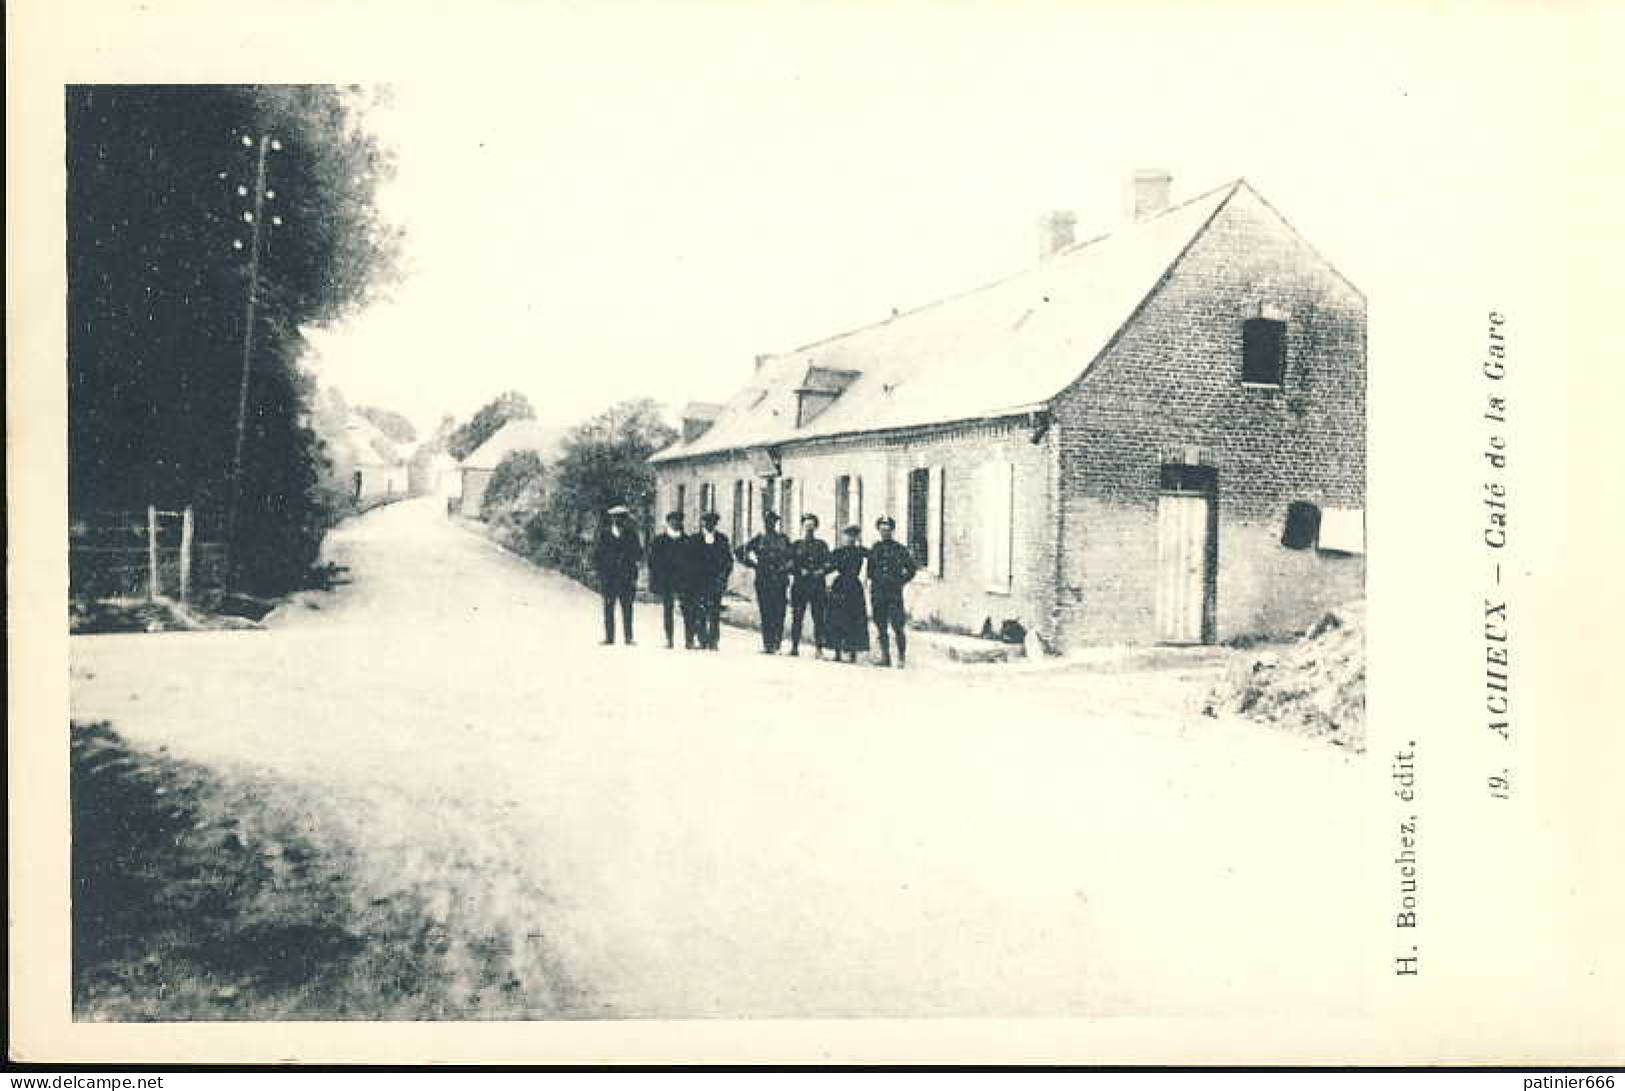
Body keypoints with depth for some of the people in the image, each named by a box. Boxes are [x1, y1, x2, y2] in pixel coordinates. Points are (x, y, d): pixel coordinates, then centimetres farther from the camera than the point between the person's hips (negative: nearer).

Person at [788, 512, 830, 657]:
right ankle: (795, 647, 3)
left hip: (817, 586, 0)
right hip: (799, 585, 0)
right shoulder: (796, 545, 13)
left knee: (818, 618, -5)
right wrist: (802, 571, -9)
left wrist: (820, 572, -10)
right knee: (797, 617, -2)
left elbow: (827, 565, 8)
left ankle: (819, 648, -5)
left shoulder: (821, 545, 14)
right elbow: (790, 565, 6)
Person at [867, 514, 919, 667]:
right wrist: (871, 593, 13)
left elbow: (912, 569, 8)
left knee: (898, 626, -8)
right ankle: (885, 657, 11)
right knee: (881, 628, 5)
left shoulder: (901, 549, 3)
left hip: (895, 593, -4)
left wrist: (901, 582, -1)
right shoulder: (875, 549, 12)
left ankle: (901, 658, -1)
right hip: (878, 594, 4)